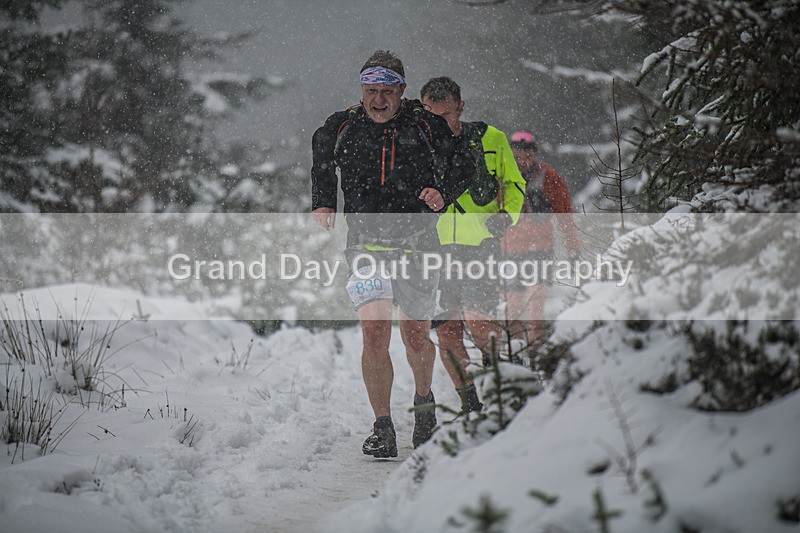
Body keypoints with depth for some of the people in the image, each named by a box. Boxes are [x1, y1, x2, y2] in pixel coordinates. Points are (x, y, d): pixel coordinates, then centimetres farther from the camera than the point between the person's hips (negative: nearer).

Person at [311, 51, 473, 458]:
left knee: (415, 337, 7)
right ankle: (382, 428, -7)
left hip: (417, 244, 0)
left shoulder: (425, 127, -2)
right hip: (366, 245, 0)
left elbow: (463, 168, 8)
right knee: (375, 333, -16)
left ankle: (424, 400, 38)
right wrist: (322, 205, 12)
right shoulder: (341, 128, 2)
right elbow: (322, 164, 24)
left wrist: (442, 192, -12)